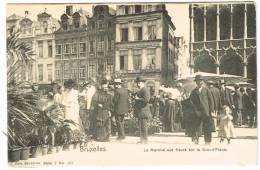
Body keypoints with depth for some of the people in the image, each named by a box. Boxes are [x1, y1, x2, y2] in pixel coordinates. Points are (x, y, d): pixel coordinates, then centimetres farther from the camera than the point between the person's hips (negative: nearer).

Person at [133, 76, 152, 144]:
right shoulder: (139, 91, 21)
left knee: (144, 126, -9)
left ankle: (145, 140, -5)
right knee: (140, 126, 12)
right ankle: (142, 140, 17)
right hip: (140, 112, 10)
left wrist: (138, 99, -14)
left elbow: (146, 99, -22)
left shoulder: (145, 90, -11)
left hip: (143, 111, -10)